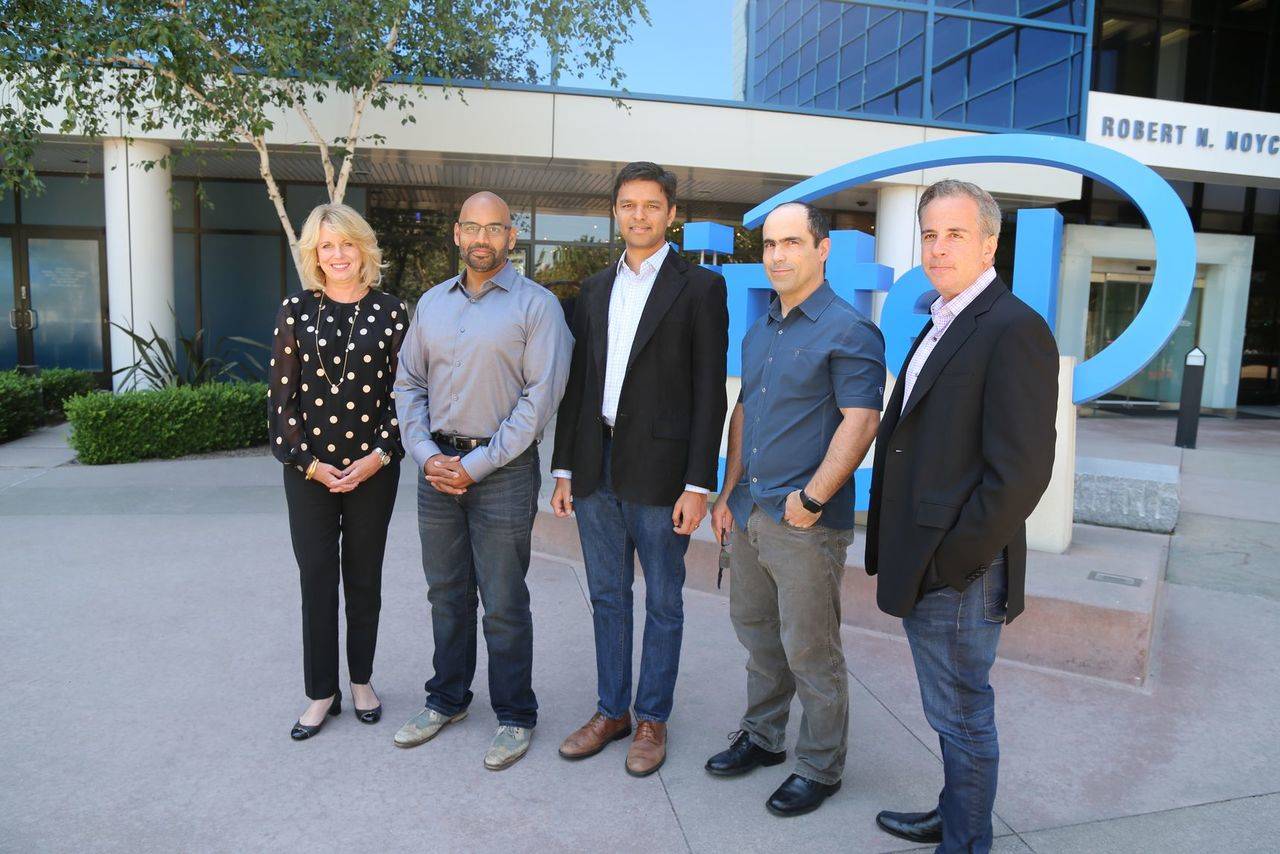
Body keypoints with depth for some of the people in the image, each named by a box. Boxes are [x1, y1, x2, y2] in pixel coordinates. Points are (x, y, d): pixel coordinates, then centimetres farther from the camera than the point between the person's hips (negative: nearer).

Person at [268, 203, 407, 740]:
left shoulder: (390, 312, 1)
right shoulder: (296, 310, 2)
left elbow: (402, 392, 0)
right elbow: (282, 393, 0)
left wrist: (380, 455, -9)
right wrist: (308, 462, -7)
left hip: (373, 467, 0)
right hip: (309, 468, 0)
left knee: (364, 577, 11)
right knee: (317, 579, 5)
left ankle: (361, 680, 29)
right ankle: (322, 692, 20)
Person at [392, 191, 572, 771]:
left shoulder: (536, 305, -6)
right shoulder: (432, 303, 12)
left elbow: (540, 396, -12)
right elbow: (408, 383, 13)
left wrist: (478, 464, -14)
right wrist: (426, 454, -2)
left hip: (502, 470, -5)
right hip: (437, 467, 5)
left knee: (503, 605, 2)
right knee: (447, 594, 16)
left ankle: (515, 717, 19)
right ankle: (447, 700, 33)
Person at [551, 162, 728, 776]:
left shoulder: (700, 287, -3)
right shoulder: (596, 289, 13)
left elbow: (709, 392, -8)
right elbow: (576, 382, 12)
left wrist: (698, 485, -13)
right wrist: (564, 469, 8)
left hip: (659, 471, -5)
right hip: (596, 468, 5)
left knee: (662, 603, 9)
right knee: (607, 598, 15)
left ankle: (652, 719, 25)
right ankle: (611, 712, 31)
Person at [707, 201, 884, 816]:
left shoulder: (849, 331, -10)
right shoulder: (759, 331, 14)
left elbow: (860, 421, -17)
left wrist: (811, 499, -19)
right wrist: (728, 493, 12)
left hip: (806, 523, -7)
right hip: (748, 513, 8)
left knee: (810, 651, 4)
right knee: (757, 633, 19)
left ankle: (820, 767, 22)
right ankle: (762, 737, 37)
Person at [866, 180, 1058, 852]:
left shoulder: (1014, 329, -15)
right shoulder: (939, 327, 15)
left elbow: (1021, 469, -21)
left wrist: (952, 560, -18)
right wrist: (892, 552, 14)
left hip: (960, 571, -9)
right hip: (922, 567, 9)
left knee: (961, 715, 8)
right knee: (954, 712, 24)